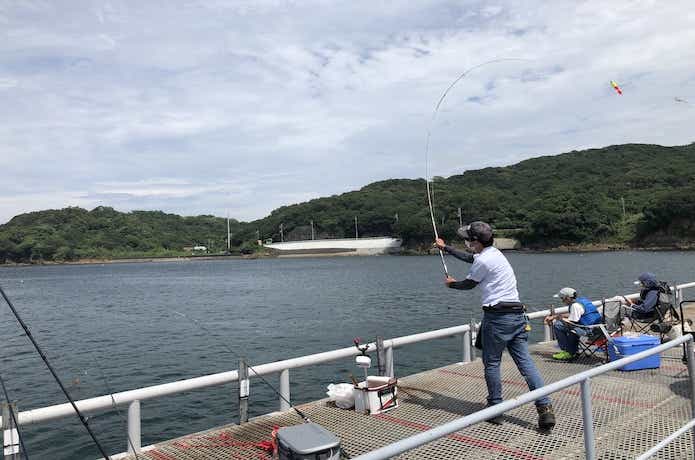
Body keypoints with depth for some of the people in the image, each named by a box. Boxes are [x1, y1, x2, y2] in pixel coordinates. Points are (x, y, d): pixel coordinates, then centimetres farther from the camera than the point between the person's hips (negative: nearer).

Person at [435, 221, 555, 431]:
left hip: (497, 317, -8)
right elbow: (470, 258, 34)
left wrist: (451, 283, 25)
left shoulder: (483, 261, -11)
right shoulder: (494, 253, 17)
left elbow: (468, 284, 4)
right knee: (525, 362, 4)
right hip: (517, 314, 8)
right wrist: (445, 247, 44)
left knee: (491, 364, 6)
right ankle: (545, 408, -2)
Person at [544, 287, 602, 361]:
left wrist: (559, 317, 0)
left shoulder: (575, 305, -16)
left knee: (557, 325, -10)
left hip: (588, 330, -10)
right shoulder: (580, 300, 15)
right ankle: (573, 351, 27)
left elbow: (570, 322, -19)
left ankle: (568, 352, -2)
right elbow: (571, 316, 25)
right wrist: (553, 317, 20)